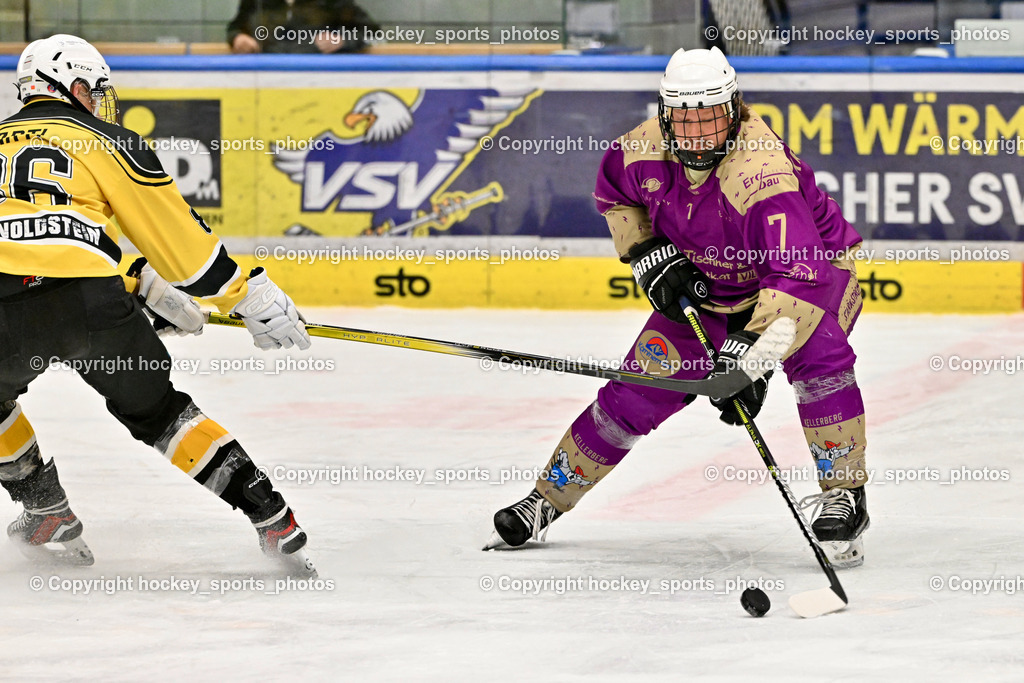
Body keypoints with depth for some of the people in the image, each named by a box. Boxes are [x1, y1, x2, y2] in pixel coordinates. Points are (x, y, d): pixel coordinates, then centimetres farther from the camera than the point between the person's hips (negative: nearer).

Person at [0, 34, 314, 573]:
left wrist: (142, 287, 43)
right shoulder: (106, 142, 17)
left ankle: (48, 514, 26)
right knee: (156, 410, 18)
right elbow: (176, 235, 16)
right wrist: (251, 297, 26)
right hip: (88, 304, -1)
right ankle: (268, 512, 10)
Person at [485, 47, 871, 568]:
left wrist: (751, 350, -57)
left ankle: (843, 499, -20)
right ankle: (545, 502, 17)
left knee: (818, 356, -34)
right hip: (703, 287, 5)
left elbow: (799, 277, -49)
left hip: (812, 265, -5)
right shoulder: (646, 150, -20)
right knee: (636, 391, 0)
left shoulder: (762, 175, -40)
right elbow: (614, 193, 6)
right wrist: (647, 253, -8)